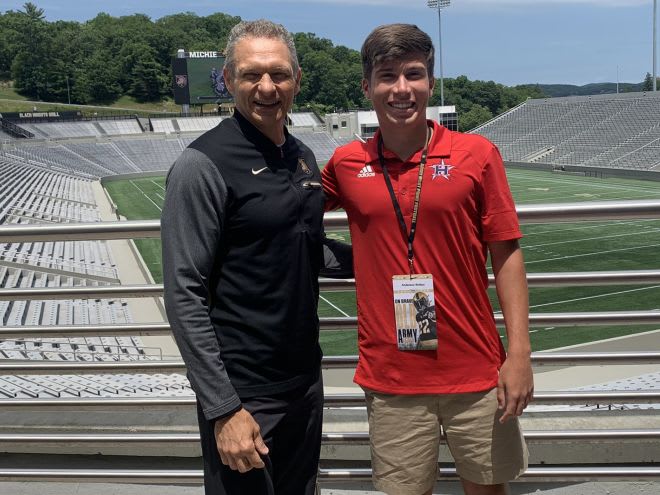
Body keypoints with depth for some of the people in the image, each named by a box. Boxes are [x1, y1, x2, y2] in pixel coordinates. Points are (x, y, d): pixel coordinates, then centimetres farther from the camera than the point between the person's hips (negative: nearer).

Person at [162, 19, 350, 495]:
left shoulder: (303, 156, 6)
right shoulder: (203, 164, -16)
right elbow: (185, 298, -18)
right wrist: (223, 409, -20)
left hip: (306, 380, 7)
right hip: (243, 394, -7)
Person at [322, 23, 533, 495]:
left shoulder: (477, 154, -4)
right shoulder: (346, 164, 1)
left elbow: (507, 256, -2)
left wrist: (519, 353, -7)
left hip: (476, 370, 0)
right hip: (391, 378, 1)